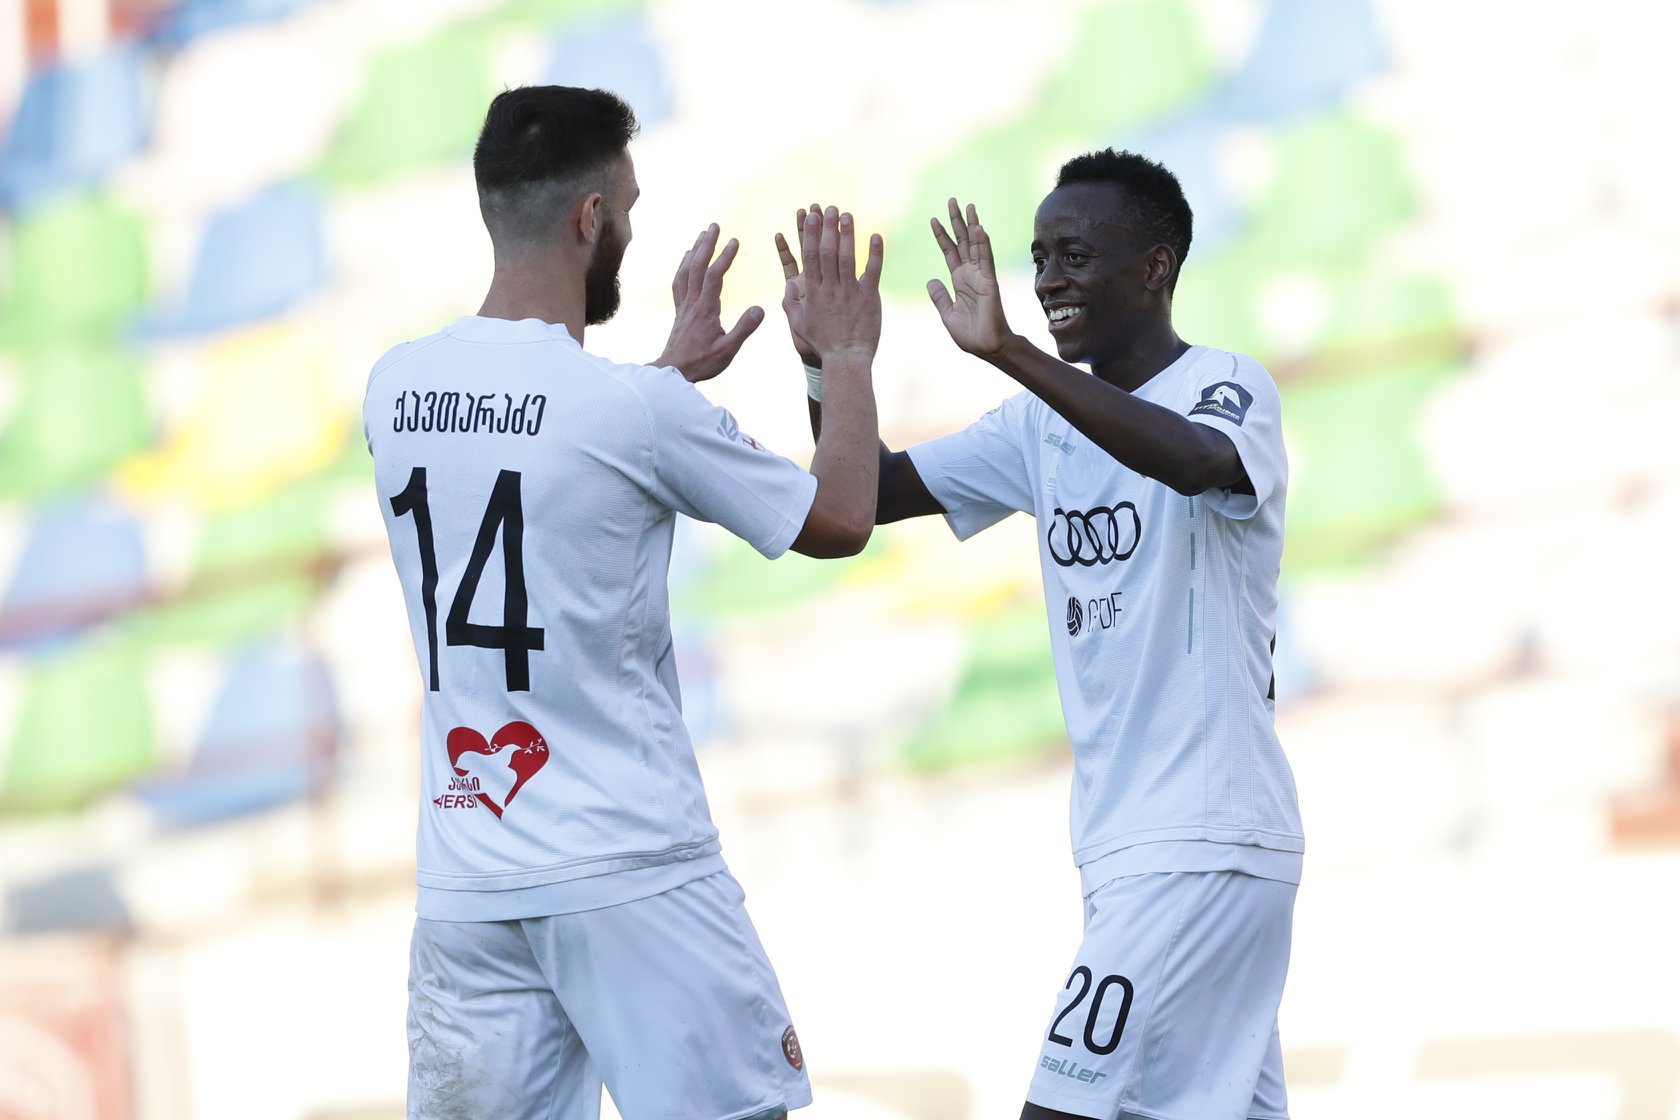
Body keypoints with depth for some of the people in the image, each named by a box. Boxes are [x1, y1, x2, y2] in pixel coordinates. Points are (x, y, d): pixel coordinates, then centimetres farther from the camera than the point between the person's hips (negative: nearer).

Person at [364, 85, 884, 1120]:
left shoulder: (395, 389, 4)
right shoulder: (636, 410, -12)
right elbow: (840, 522, 2)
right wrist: (848, 359, 15)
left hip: (466, 872, 5)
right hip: (632, 877, -5)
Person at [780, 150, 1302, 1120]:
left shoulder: (1228, 387, -10)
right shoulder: (1046, 426, 13)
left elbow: (1197, 460, -34)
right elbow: (868, 494, 12)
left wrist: (1008, 351, -40)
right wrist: (829, 366, -6)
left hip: (1205, 847, -8)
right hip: (1124, 849, 8)